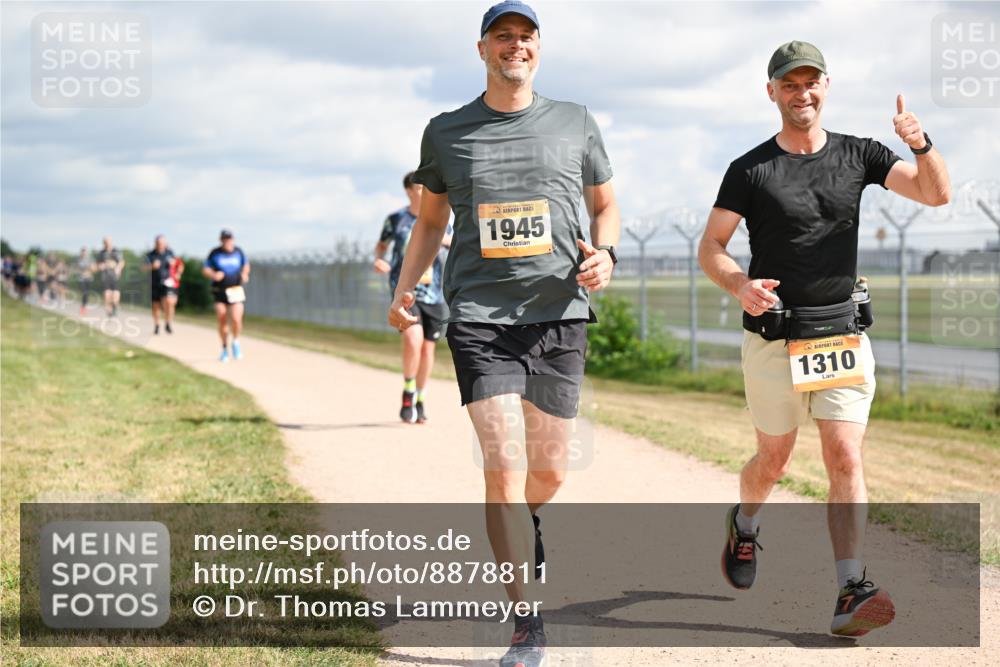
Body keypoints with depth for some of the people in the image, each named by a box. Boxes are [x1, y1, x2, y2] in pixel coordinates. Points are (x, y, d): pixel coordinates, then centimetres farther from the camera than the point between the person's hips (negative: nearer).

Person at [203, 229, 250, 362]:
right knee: (222, 321, -1)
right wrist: (213, 275, -18)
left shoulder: (238, 251, 5)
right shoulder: (215, 253, -1)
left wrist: (245, 274, 0)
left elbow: (246, 265, 20)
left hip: (236, 290, 0)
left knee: (236, 319, -17)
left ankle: (236, 342, 9)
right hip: (220, 291, 0)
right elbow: (206, 270, 2)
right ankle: (225, 348, 18)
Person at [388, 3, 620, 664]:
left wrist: (604, 251, -4)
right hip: (480, 319, -1)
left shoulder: (575, 123, 8)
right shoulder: (446, 133, 7)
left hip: (560, 317, 2)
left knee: (550, 470, 8)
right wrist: (405, 287, 4)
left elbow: (605, 205, 17)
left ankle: (524, 526, 46)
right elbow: (430, 219, 18)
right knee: (504, 466, -13)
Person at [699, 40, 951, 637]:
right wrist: (739, 284, -22)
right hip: (773, 339, -1)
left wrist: (920, 143, -26)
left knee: (846, 458, -10)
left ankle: (850, 594, -14)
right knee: (775, 461, 11)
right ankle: (745, 524, 44)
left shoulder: (859, 155, 5)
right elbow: (710, 248, -1)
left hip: (843, 336, 1)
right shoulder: (751, 170, -2)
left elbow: (937, 193, -5)